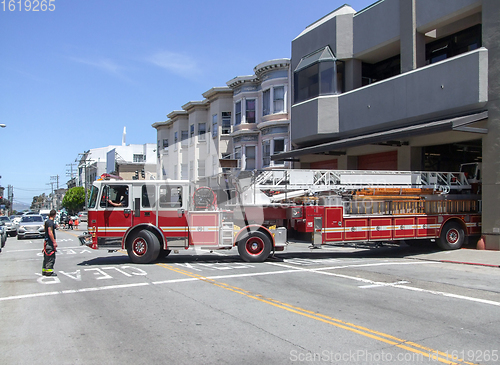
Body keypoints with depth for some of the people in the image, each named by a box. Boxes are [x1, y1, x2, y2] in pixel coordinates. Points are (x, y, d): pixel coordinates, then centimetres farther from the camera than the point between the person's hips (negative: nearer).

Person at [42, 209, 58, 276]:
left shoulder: (48, 221, 15)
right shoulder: (50, 222, -16)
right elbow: (50, 233, -22)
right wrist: (54, 242, -22)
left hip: (47, 241, 10)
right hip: (50, 241, -10)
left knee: (46, 257, 14)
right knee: (51, 257, -7)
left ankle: (44, 271, 20)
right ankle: (49, 271, -6)